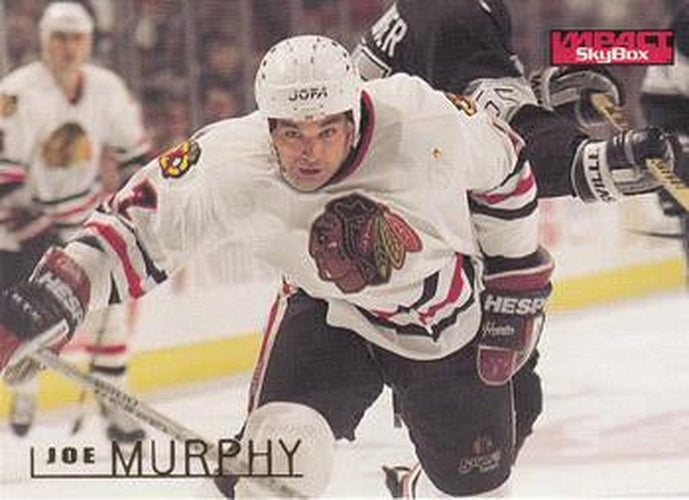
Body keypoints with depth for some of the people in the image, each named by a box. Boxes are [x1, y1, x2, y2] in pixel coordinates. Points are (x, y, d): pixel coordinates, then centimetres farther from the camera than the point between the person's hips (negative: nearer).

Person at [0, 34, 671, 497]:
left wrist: (513, 291, -2)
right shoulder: (228, 167, -29)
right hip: (327, 316, -1)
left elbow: (503, 170, -11)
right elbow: (139, 223, -17)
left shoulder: (424, 119, -30)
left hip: (455, 315, 1)